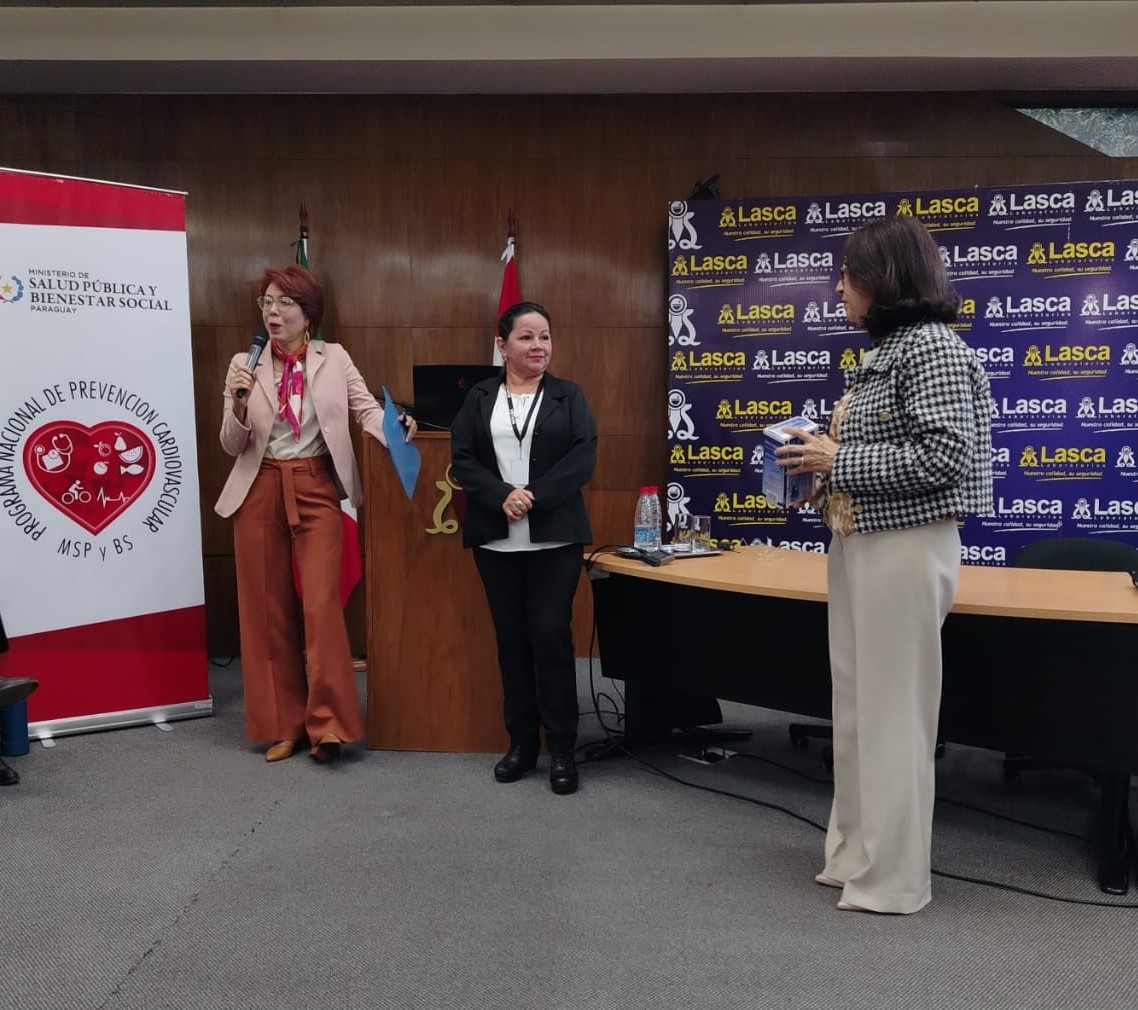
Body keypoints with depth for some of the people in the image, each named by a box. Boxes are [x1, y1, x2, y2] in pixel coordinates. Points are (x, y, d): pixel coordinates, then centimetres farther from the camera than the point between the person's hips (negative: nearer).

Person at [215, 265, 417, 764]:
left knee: (320, 603, -10)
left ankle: (326, 723, -1)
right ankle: (283, 725, 16)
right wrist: (240, 402, -16)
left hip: (316, 489, -1)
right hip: (260, 492, 2)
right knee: (267, 608, 5)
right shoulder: (244, 365, 3)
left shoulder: (334, 358, 2)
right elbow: (232, 446, 2)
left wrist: (396, 430, -25)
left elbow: (367, 409, -4)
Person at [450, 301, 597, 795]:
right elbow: (461, 460, 0)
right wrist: (502, 496, -16)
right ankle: (521, 742, 20)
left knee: (551, 636, -4)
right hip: (496, 540, 2)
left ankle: (562, 749, 7)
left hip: (555, 538, -2)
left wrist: (534, 495, -17)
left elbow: (583, 457, -6)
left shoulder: (569, 396, 5)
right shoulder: (479, 398, 8)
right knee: (511, 639, 8)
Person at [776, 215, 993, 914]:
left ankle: (893, 877, 16)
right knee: (855, 705, 15)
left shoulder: (931, 347, -13)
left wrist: (837, 461, -17)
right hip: (858, 543, 10)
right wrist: (822, 468, 5)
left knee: (894, 711, 1)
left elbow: (947, 457, -21)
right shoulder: (882, 353, 15)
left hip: (905, 548, -10)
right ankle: (857, 853, 29)